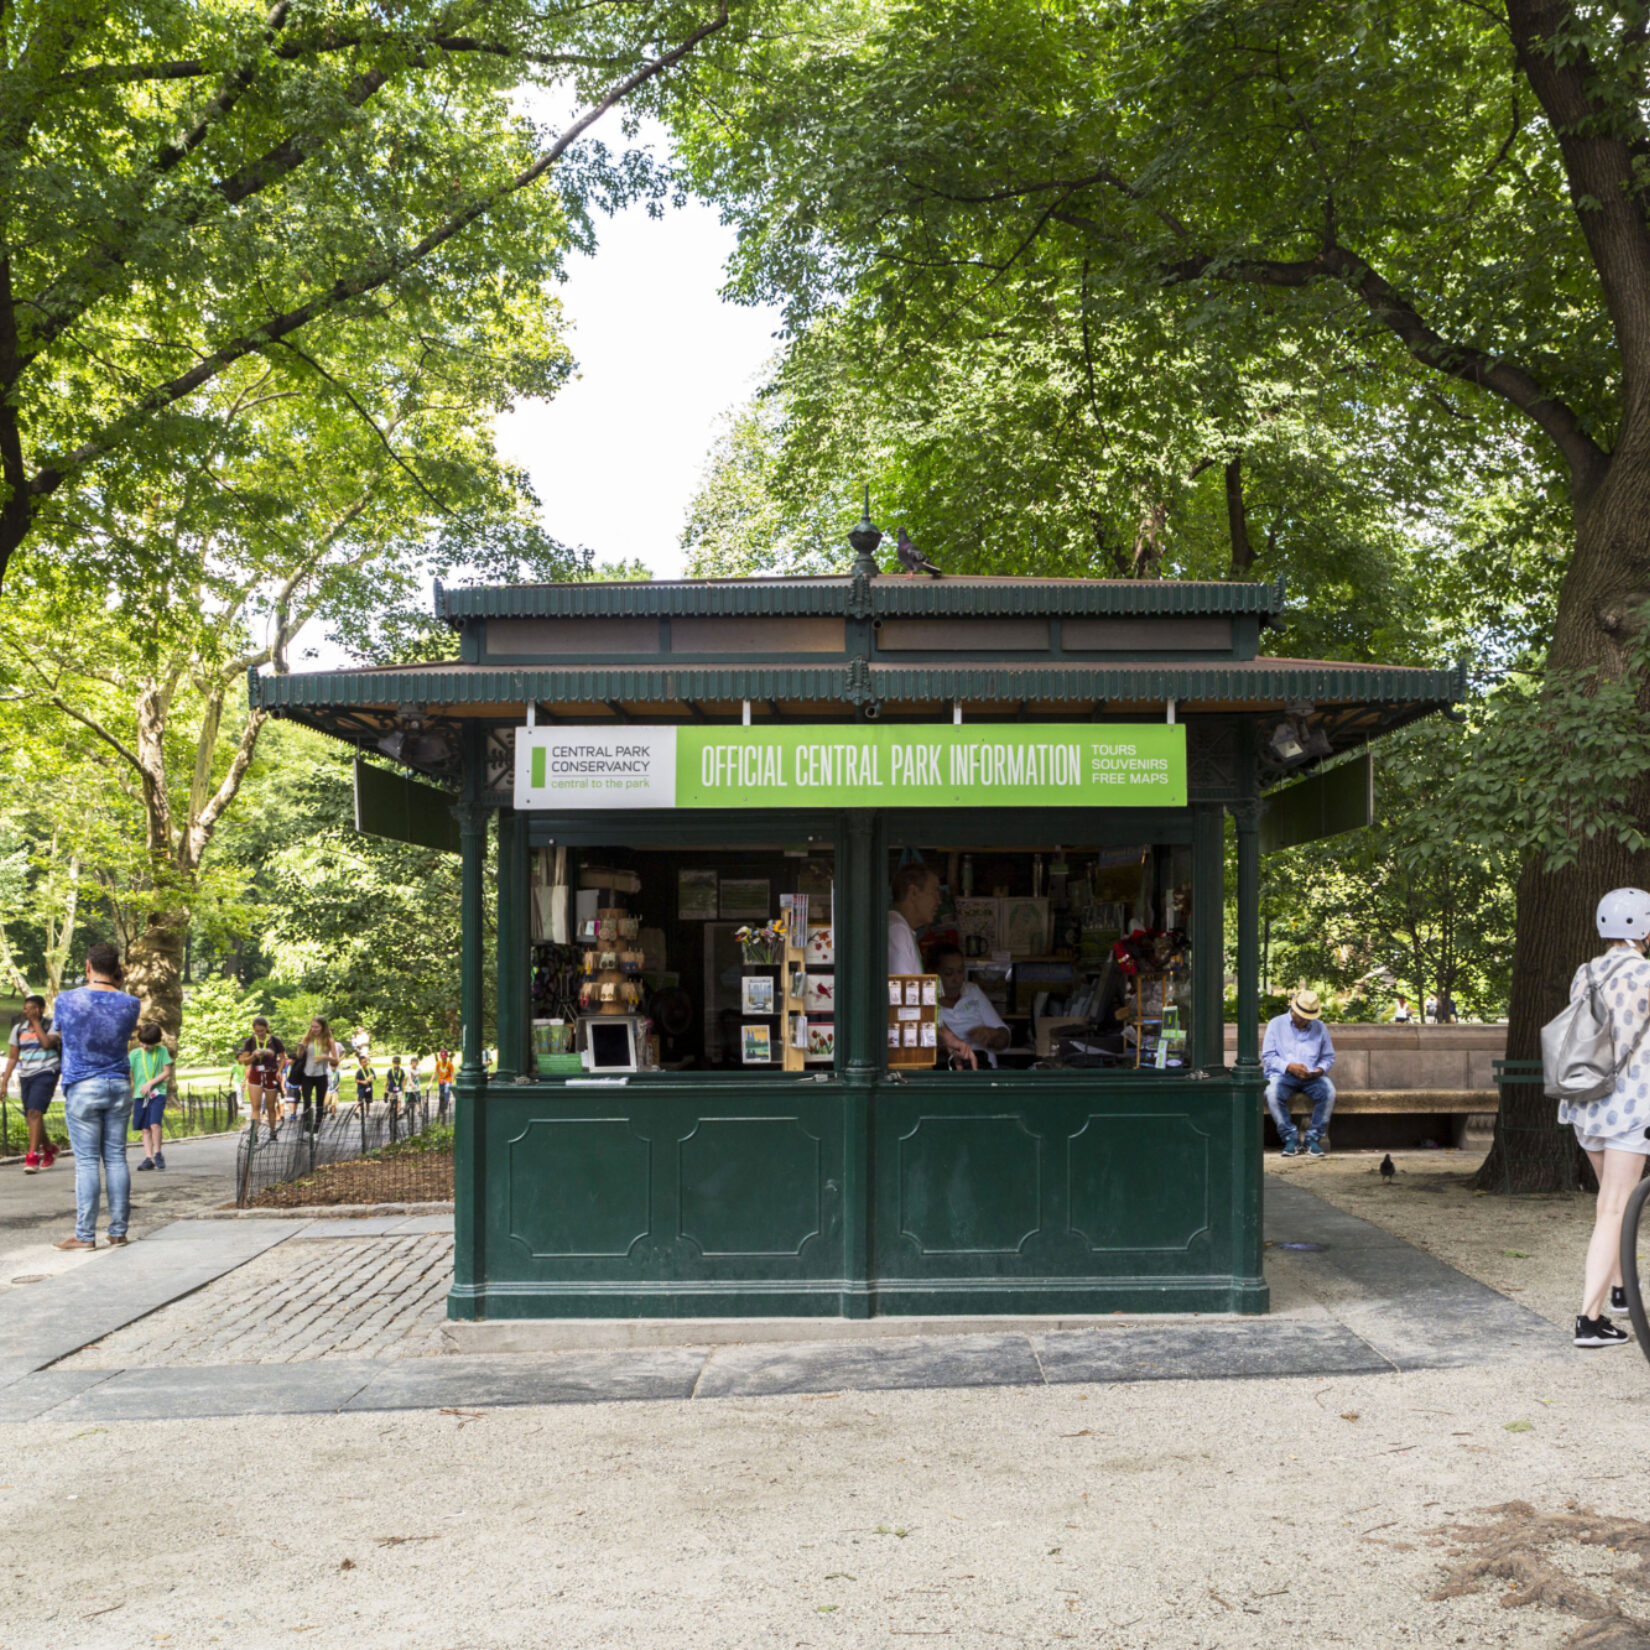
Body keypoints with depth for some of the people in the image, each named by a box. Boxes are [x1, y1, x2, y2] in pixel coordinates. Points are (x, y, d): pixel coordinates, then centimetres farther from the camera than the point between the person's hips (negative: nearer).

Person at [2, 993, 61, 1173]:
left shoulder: (51, 1026, -3)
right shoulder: (18, 1029, 9)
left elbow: (47, 1043, -23)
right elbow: (12, 1057, 12)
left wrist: (36, 1022, -14)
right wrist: (4, 1082, 7)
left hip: (46, 1073, -5)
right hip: (26, 1076, 5)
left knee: (34, 1113, -20)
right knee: (31, 1118, 9)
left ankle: (32, 1157, -21)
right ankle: (49, 1149, 32)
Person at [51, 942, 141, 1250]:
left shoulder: (67, 1000, -8)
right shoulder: (130, 1004, 0)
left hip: (82, 1088, -3)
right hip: (118, 1086, 3)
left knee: (86, 1161, -2)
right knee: (116, 1158, 7)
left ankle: (85, 1235, -1)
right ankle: (118, 1231, 9)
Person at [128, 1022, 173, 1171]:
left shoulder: (162, 1051, 1)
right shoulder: (134, 1054, 2)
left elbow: (167, 1072, 2)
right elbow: (129, 1078, 5)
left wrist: (150, 1083, -10)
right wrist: (129, 1100, 3)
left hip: (158, 1093, -2)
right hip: (140, 1096, 2)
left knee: (154, 1124, -17)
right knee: (145, 1129, 2)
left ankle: (157, 1153, -2)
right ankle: (148, 1158, 4)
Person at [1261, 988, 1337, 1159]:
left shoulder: (1320, 1028, 14)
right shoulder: (1276, 1024, 7)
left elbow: (1329, 1057, 15)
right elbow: (1267, 1056, 0)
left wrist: (1320, 1070, -9)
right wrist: (1289, 1067, -16)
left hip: (1312, 1077, 2)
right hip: (1283, 1075, -2)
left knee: (1329, 1091, -31)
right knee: (1272, 1093, -35)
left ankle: (1314, 1138, -19)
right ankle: (1291, 1138, -21)